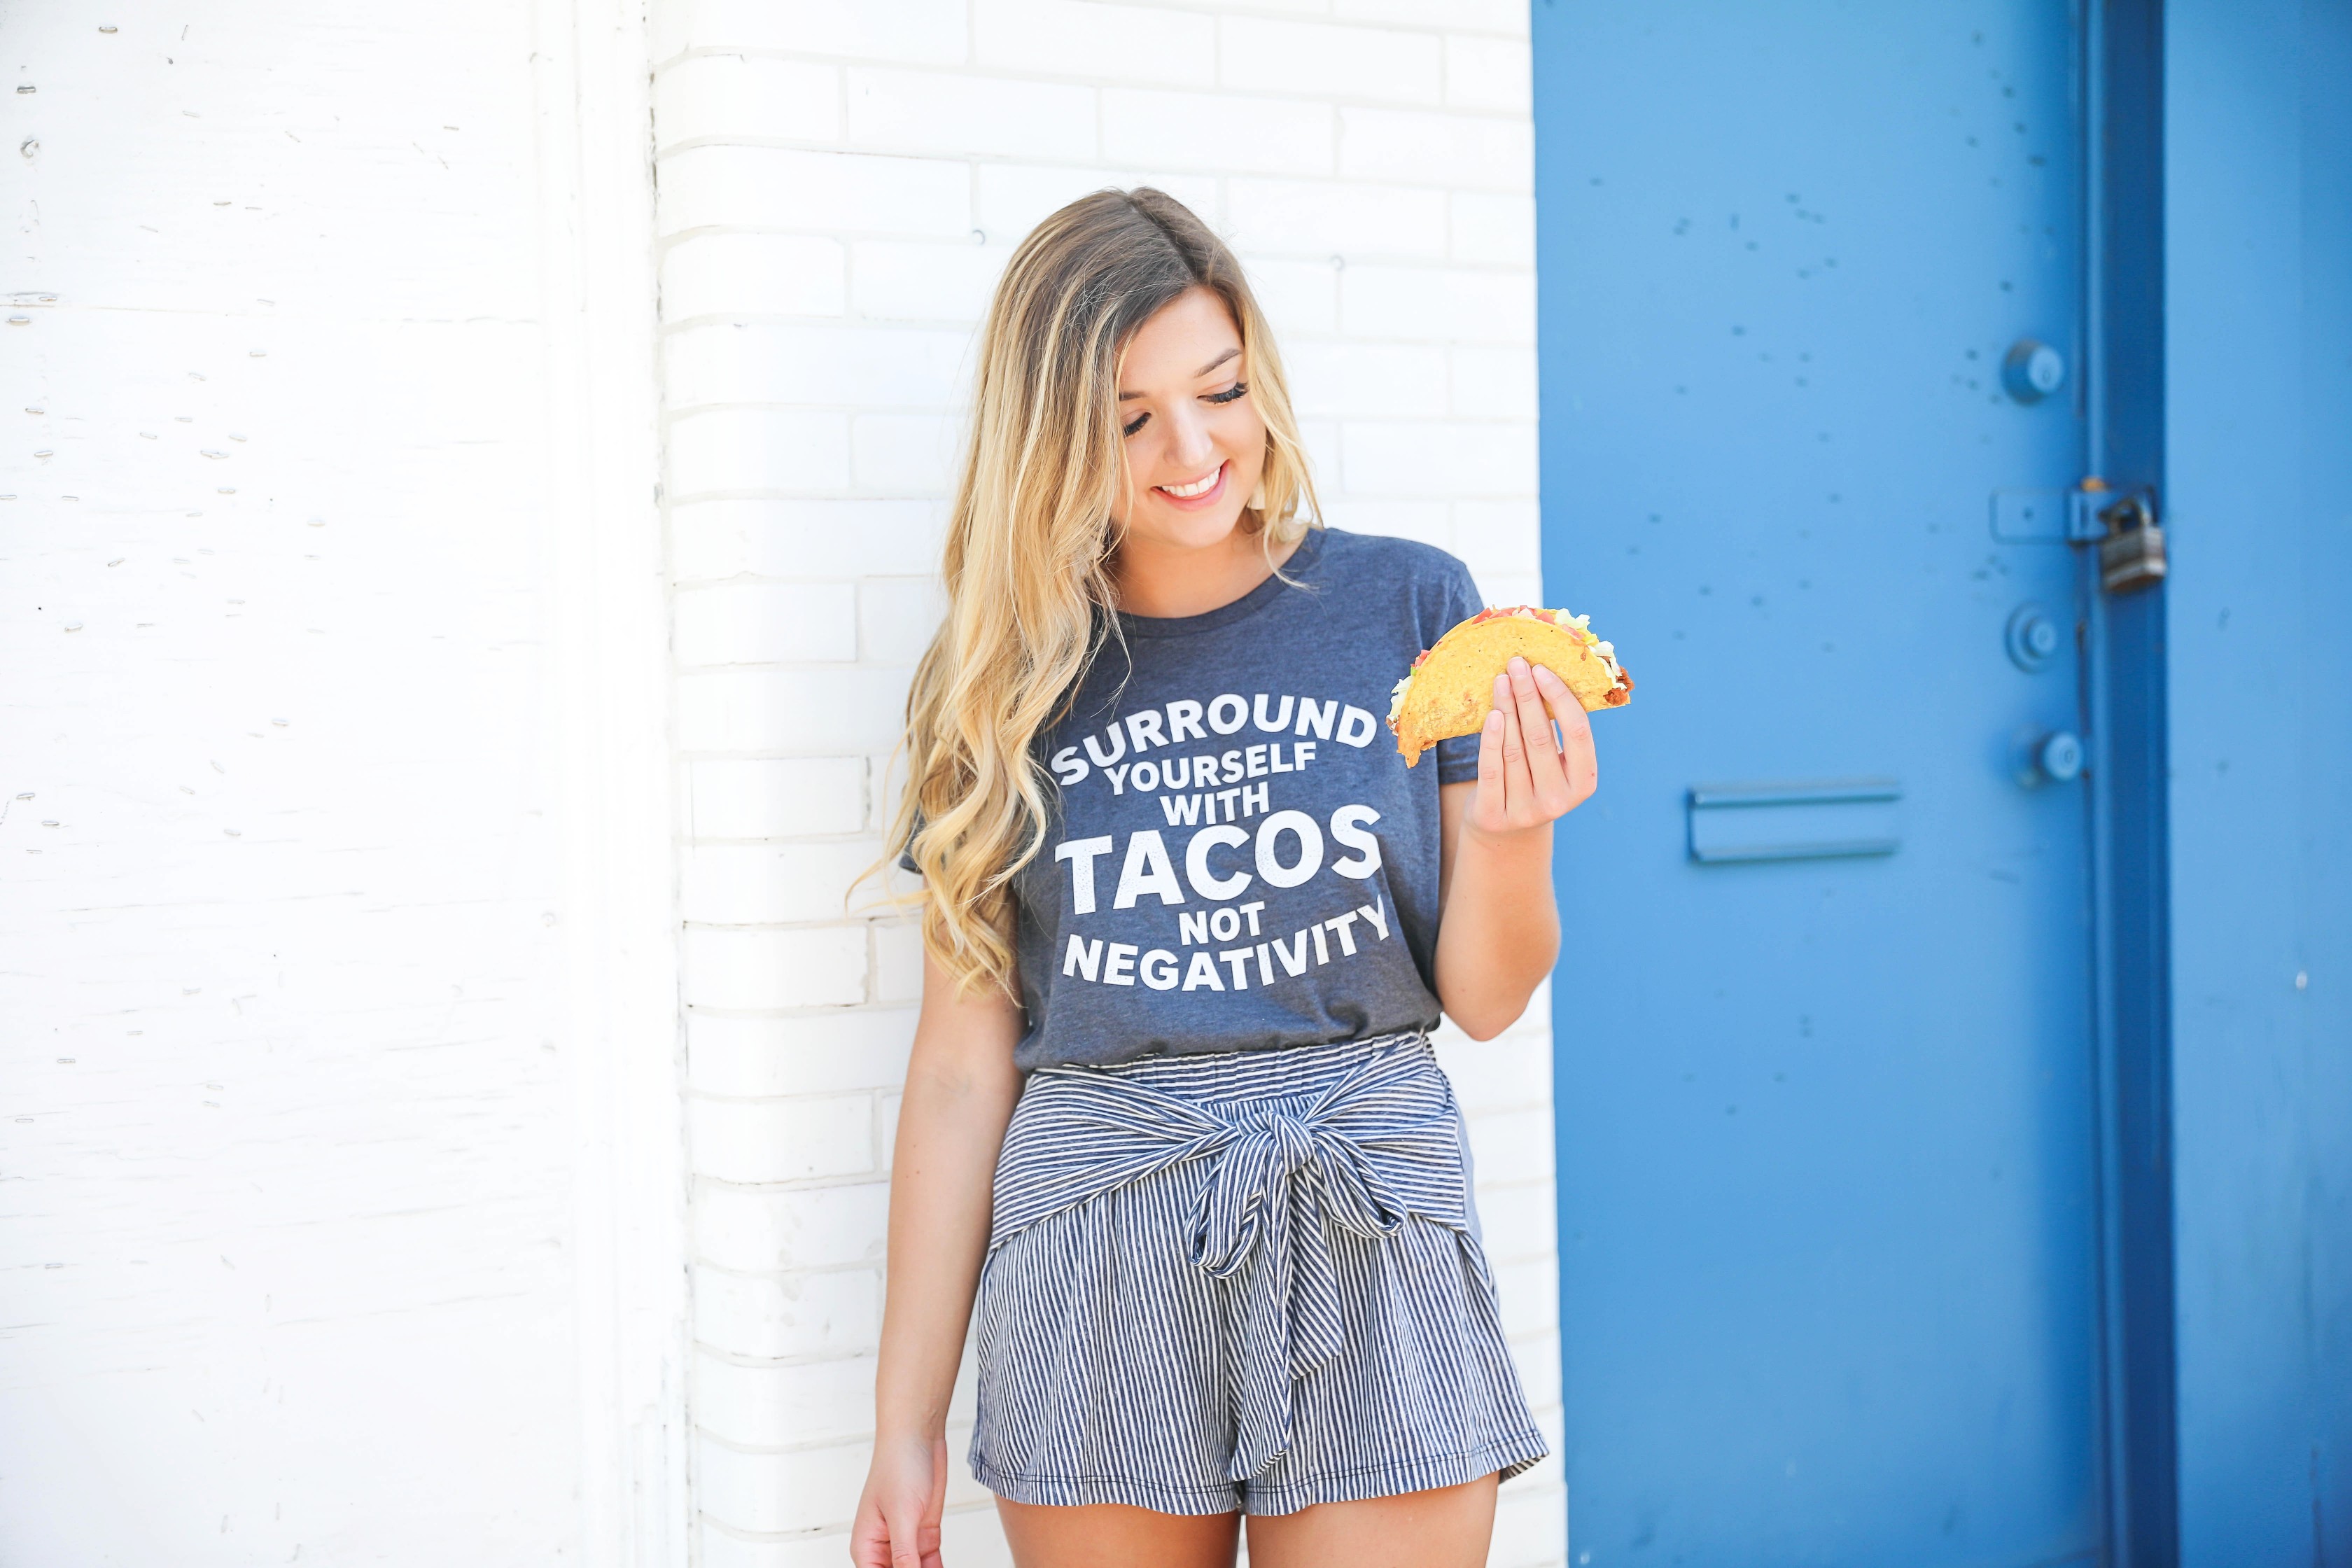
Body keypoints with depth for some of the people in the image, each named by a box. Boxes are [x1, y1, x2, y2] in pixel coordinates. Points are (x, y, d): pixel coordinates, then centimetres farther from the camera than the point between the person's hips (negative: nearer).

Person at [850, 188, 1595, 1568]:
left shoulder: (1409, 605, 2)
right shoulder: (1006, 682, 4)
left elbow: (1482, 1000, 6)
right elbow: (965, 1056, 3)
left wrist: (1514, 835, -16)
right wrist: (908, 1425, 3)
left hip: (1370, 1234, 0)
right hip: (1097, 1252, 1)